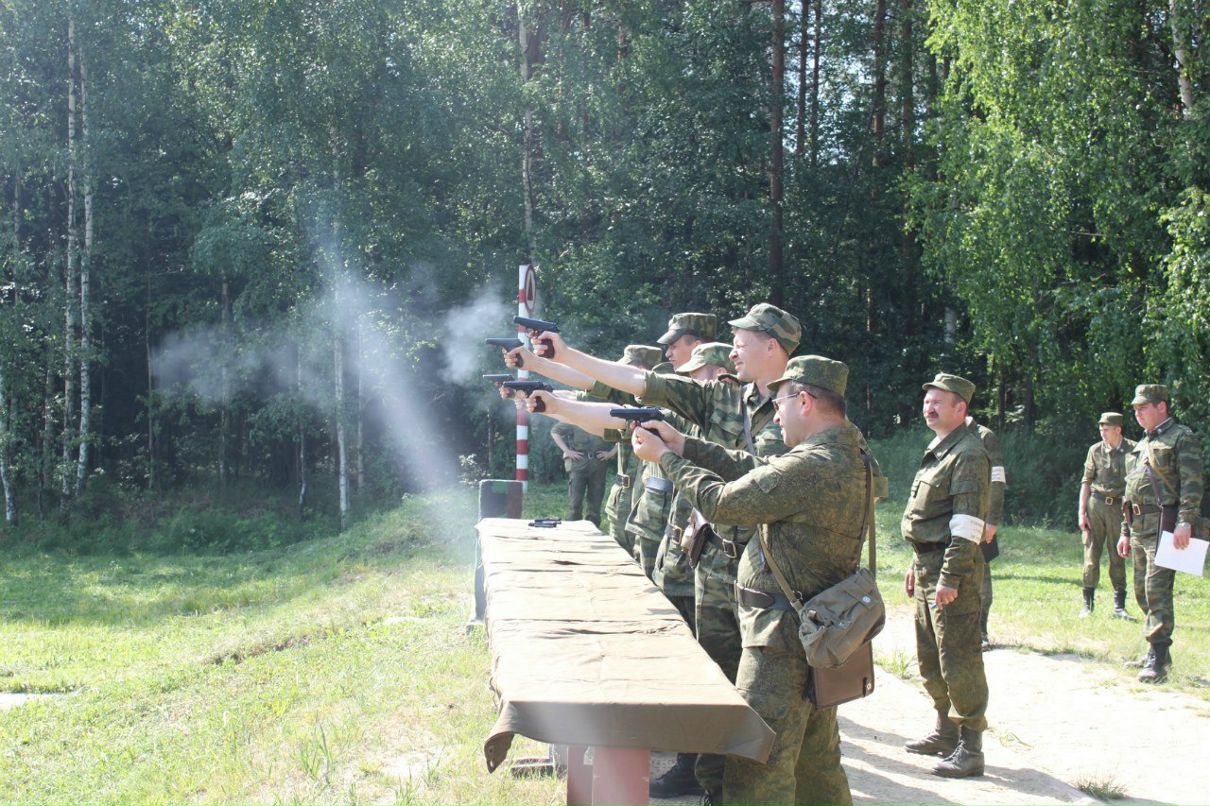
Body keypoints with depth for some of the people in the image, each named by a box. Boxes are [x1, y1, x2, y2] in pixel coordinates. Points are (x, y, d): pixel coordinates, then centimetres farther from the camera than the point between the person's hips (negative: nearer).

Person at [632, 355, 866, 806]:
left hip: (785, 640, -10)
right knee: (818, 763, 21)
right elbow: (756, 469, 13)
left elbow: (719, 501, -16)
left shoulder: (813, 467, -23)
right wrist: (683, 444, 10)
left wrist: (665, 457, -1)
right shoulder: (846, 455, 8)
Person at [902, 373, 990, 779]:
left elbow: (967, 524, -20)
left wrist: (950, 578, -23)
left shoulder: (968, 454, -14)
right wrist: (917, 567, 22)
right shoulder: (936, 451, 17)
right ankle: (946, 730, 30)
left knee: (959, 659, -6)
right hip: (928, 566, 10)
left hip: (952, 569, -10)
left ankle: (970, 748, -1)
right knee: (930, 657, 17)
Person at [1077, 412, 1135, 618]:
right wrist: (1081, 512, 2)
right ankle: (1088, 603, 8)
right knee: (1091, 555, 1)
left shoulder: (1133, 450, -1)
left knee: (1118, 557, 1)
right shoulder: (1095, 450, 4)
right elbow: (1086, 482, 8)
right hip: (1095, 505, 1)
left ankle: (1119, 605, 9)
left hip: (1119, 507, -1)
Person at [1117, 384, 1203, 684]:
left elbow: (1192, 484, -14)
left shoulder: (1182, 438, -4)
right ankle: (1160, 652, 21)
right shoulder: (1142, 445, 21)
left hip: (1164, 526, -9)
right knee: (1142, 592, 11)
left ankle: (1157, 660, -14)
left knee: (1157, 589, -14)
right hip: (1139, 528, 9)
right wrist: (1125, 532, 22)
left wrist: (1185, 522, -24)